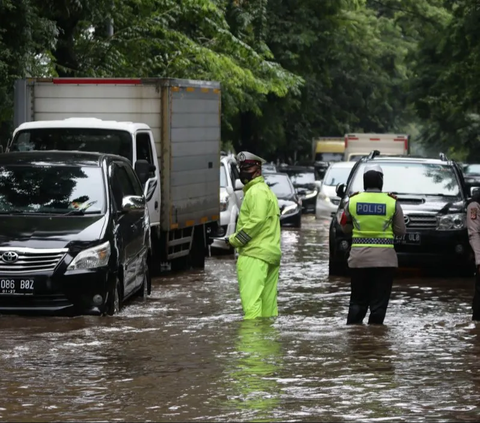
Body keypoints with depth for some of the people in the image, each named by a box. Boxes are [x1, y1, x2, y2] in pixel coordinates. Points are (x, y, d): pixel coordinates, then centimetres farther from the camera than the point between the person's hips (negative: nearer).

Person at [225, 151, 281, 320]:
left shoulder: (257, 192, -8)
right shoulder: (266, 191, 26)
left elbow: (257, 220, -19)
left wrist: (235, 240, -12)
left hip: (254, 255, -11)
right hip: (271, 253, 11)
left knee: (251, 300, -17)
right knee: (268, 302, 10)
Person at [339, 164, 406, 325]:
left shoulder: (353, 201, -1)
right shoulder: (391, 202, -5)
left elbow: (345, 227, 9)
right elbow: (400, 231, 0)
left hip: (358, 256, 2)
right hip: (384, 257, -2)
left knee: (357, 301, 11)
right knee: (379, 302, 3)